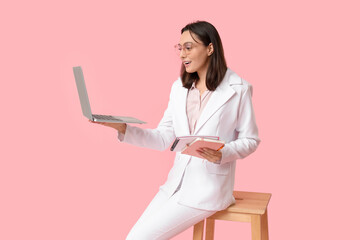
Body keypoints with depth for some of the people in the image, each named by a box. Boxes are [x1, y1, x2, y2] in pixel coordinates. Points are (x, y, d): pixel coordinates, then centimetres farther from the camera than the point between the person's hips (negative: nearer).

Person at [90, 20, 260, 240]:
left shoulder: (238, 89, -7)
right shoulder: (179, 87, 9)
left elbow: (250, 140, -2)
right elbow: (163, 139, 6)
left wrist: (222, 154, -21)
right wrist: (123, 128, -6)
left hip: (209, 186, -5)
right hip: (177, 182, 6)